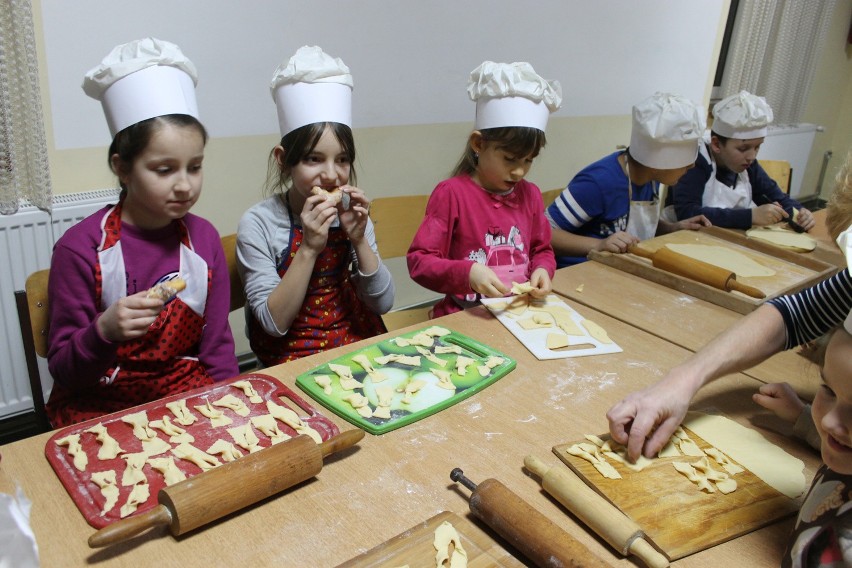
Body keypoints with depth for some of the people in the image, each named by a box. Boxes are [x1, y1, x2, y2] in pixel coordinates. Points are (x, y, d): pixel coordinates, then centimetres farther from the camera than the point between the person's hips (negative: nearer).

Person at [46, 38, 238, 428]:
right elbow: (63, 371, -8)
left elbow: (217, 346, 4)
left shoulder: (203, 238, -2)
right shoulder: (81, 248, -12)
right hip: (101, 406, -2)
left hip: (188, 397, 3)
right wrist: (104, 332, -28)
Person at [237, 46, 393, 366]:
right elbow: (274, 322, -15)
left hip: (360, 346, 4)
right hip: (293, 359, -4)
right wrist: (309, 247, -24)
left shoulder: (350, 213, 0)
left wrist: (359, 239, -15)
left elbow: (382, 304, -1)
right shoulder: (258, 224, -12)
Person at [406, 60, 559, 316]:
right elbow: (418, 261, -12)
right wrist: (468, 273, -28)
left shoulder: (530, 194, 6)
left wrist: (542, 270, -7)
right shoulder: (451, 193, -10)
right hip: (465, 318, -4)